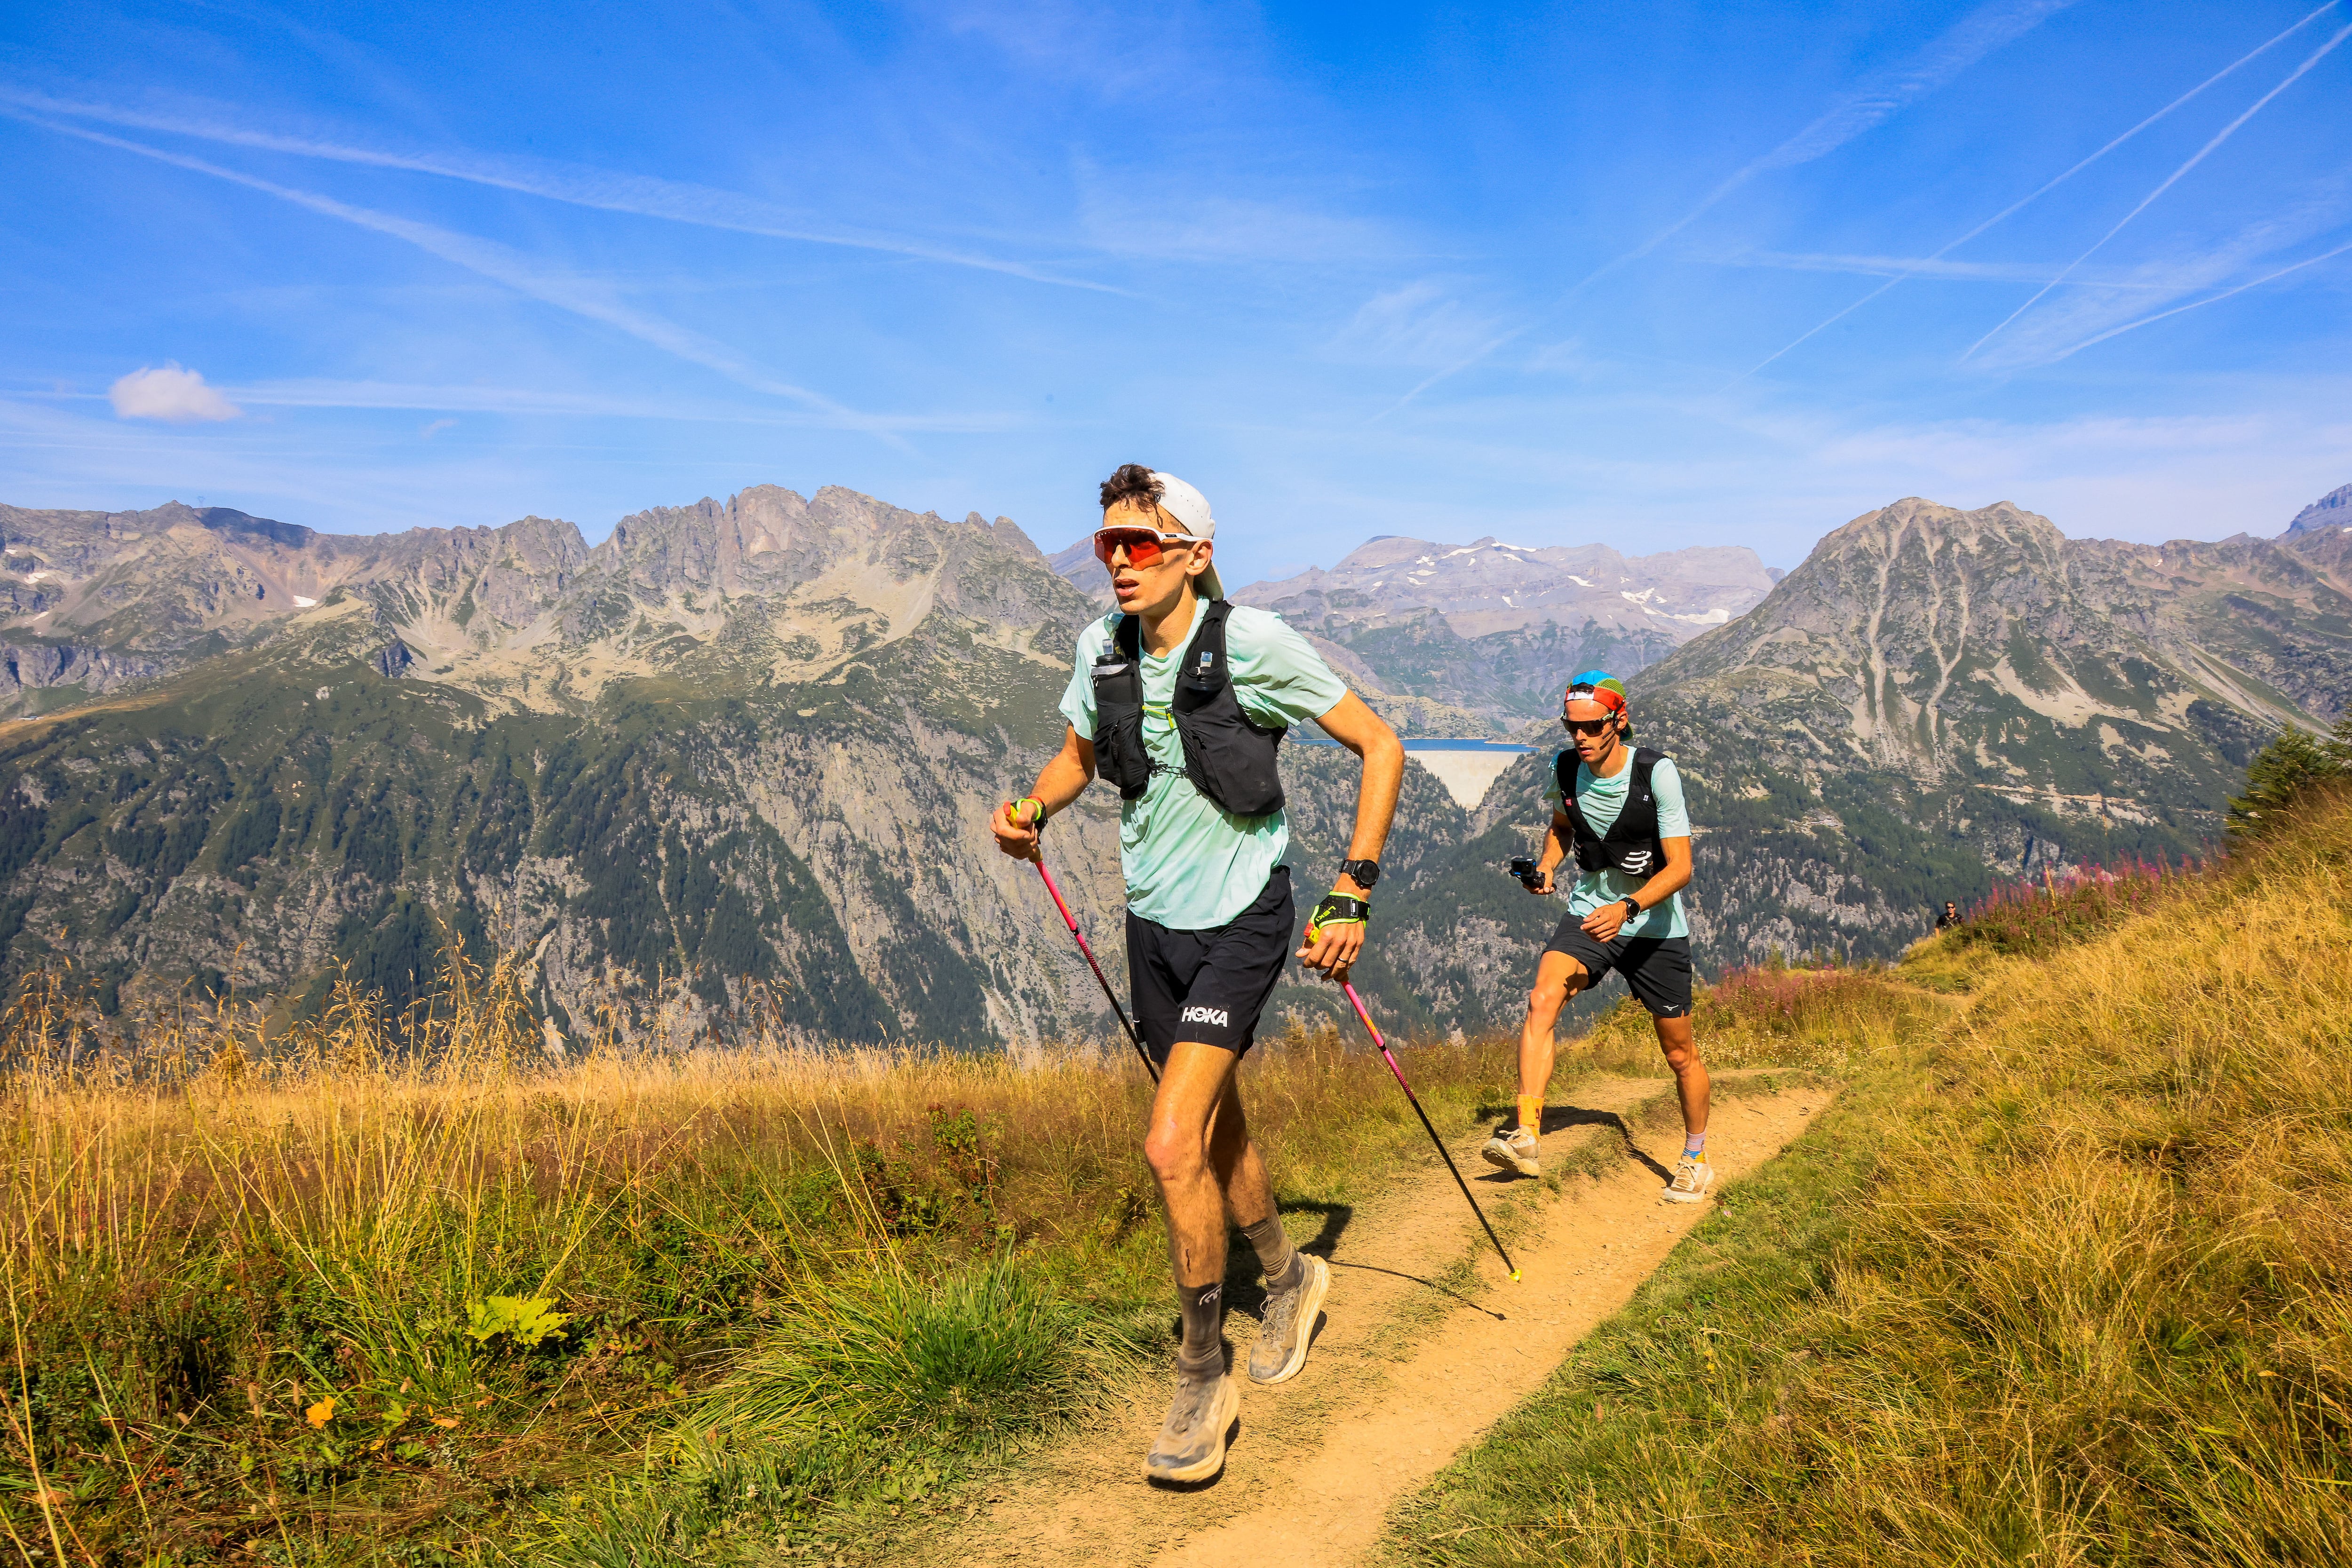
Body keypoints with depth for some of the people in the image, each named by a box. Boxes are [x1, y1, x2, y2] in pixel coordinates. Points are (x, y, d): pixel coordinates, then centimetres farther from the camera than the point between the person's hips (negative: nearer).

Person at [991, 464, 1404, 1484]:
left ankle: (1202, 1381, 4)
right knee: (1218, 1132, 19)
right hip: (1154, 921, 6)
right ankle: (1287, 1279, 46)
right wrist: (1032, 810, -7)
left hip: (1241, 920, -6)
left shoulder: (1254, 643, -18)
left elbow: (1379, 748, -11)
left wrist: (1352, 896, -14)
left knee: (1173, 1146, -15)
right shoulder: (1103, 647, -2)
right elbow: (1079, 755, 16)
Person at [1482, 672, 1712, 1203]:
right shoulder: (1565, 768, -5)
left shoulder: (1656, 772, -18)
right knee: (1543, 998, -27)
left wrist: (1628, 907, -35)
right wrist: (1545, 866, -3)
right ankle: (1526, 1139, -31)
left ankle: (1695, 1160, 33)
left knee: (1679, 1053, 9)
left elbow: (1680, 867, -20)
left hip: (1654, 924, -2)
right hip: (1588, 913, 3)